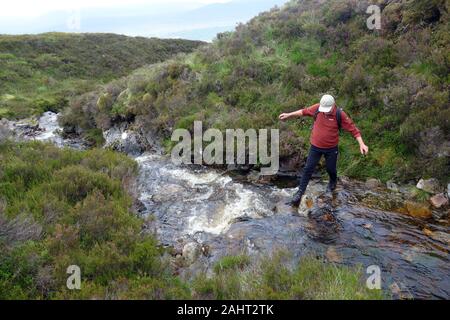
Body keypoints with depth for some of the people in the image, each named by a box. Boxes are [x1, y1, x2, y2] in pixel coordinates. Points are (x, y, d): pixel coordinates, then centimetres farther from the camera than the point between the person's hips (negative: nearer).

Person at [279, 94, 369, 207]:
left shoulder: (340, 115, -19)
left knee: (331, 169, 16)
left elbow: (353, 129, -16)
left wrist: (361, 144, -25)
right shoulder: (317, 108, -13)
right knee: (308, 169, 1)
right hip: (315, 146, 2)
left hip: (331, 148, -1)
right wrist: (289, 115, 10)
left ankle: (333, 183, 50)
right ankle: (300, 192, 10)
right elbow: (303, 112, 5)